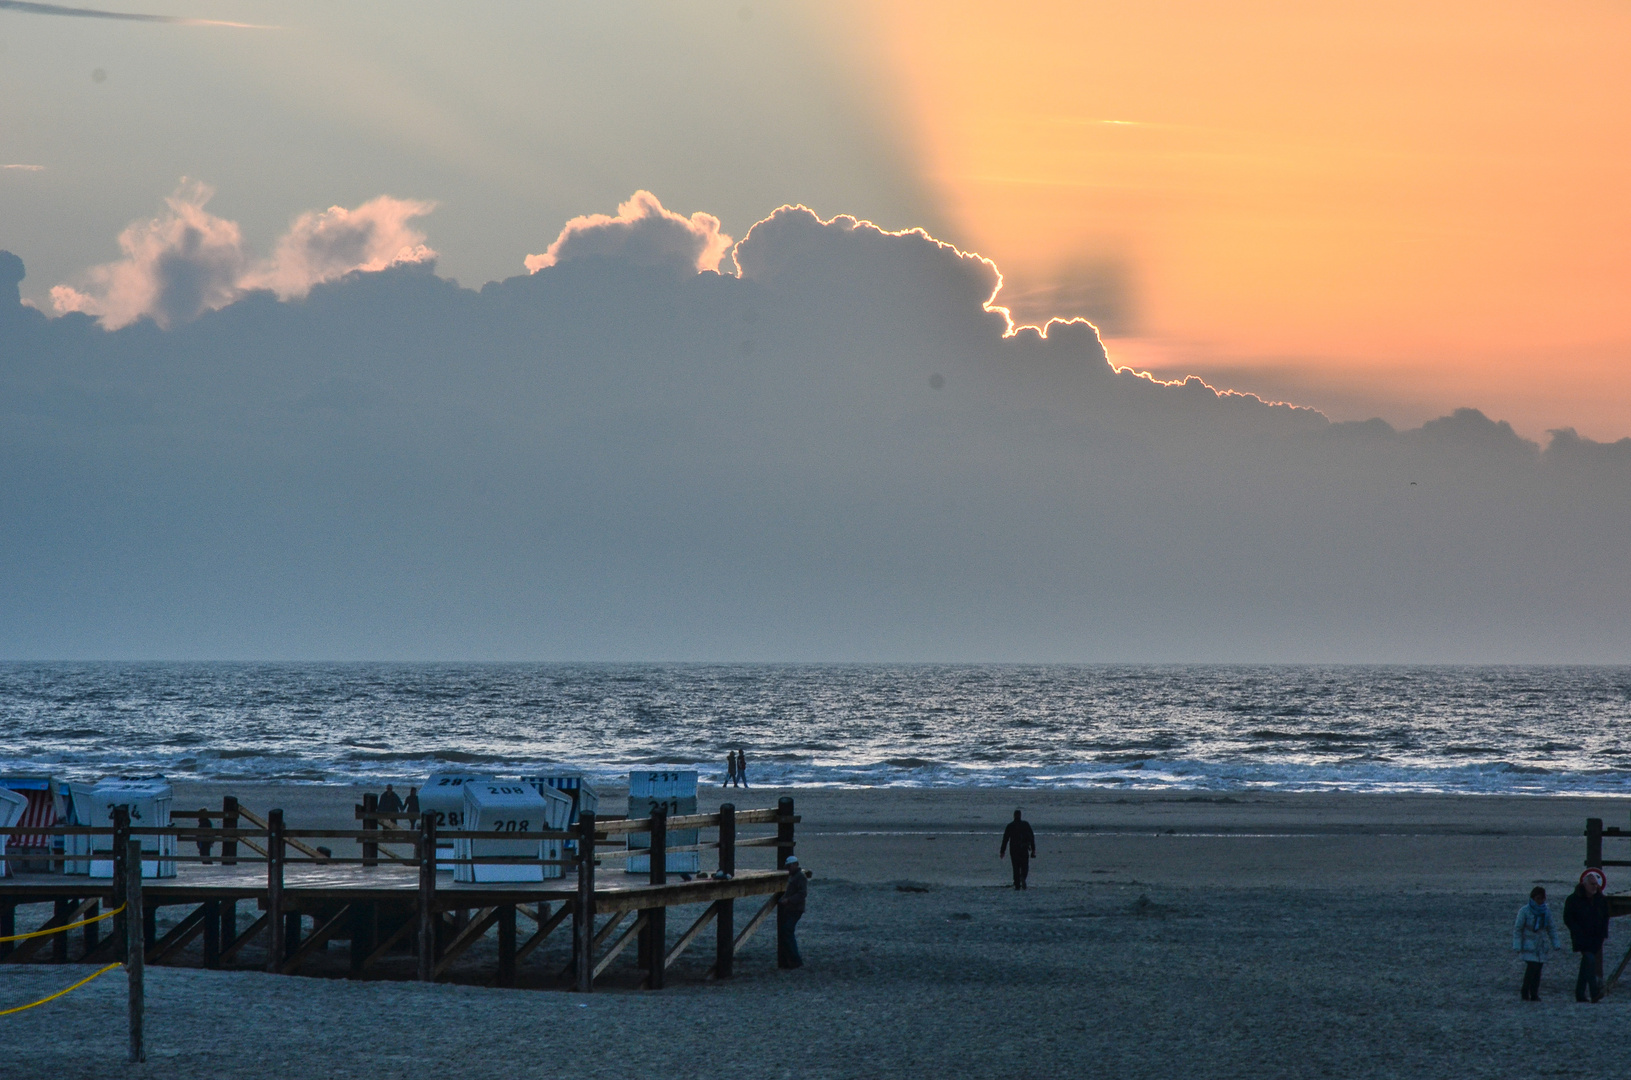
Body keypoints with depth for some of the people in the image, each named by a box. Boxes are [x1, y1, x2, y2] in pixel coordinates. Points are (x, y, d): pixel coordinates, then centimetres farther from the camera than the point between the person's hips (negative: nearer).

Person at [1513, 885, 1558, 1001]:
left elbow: (1551, 929, 14)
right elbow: (1517, 929, -5)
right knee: (1531, 967, -16)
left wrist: (1555, 944, 7)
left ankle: (1534, 994, 3)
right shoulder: (1524, 911, -8)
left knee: (1538, 969, -1)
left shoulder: (1546, 911, 6)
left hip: (1541, 945, 4)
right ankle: (1525, 992, -5)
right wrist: (1517, 946, -11)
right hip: (1528, 943, -4)